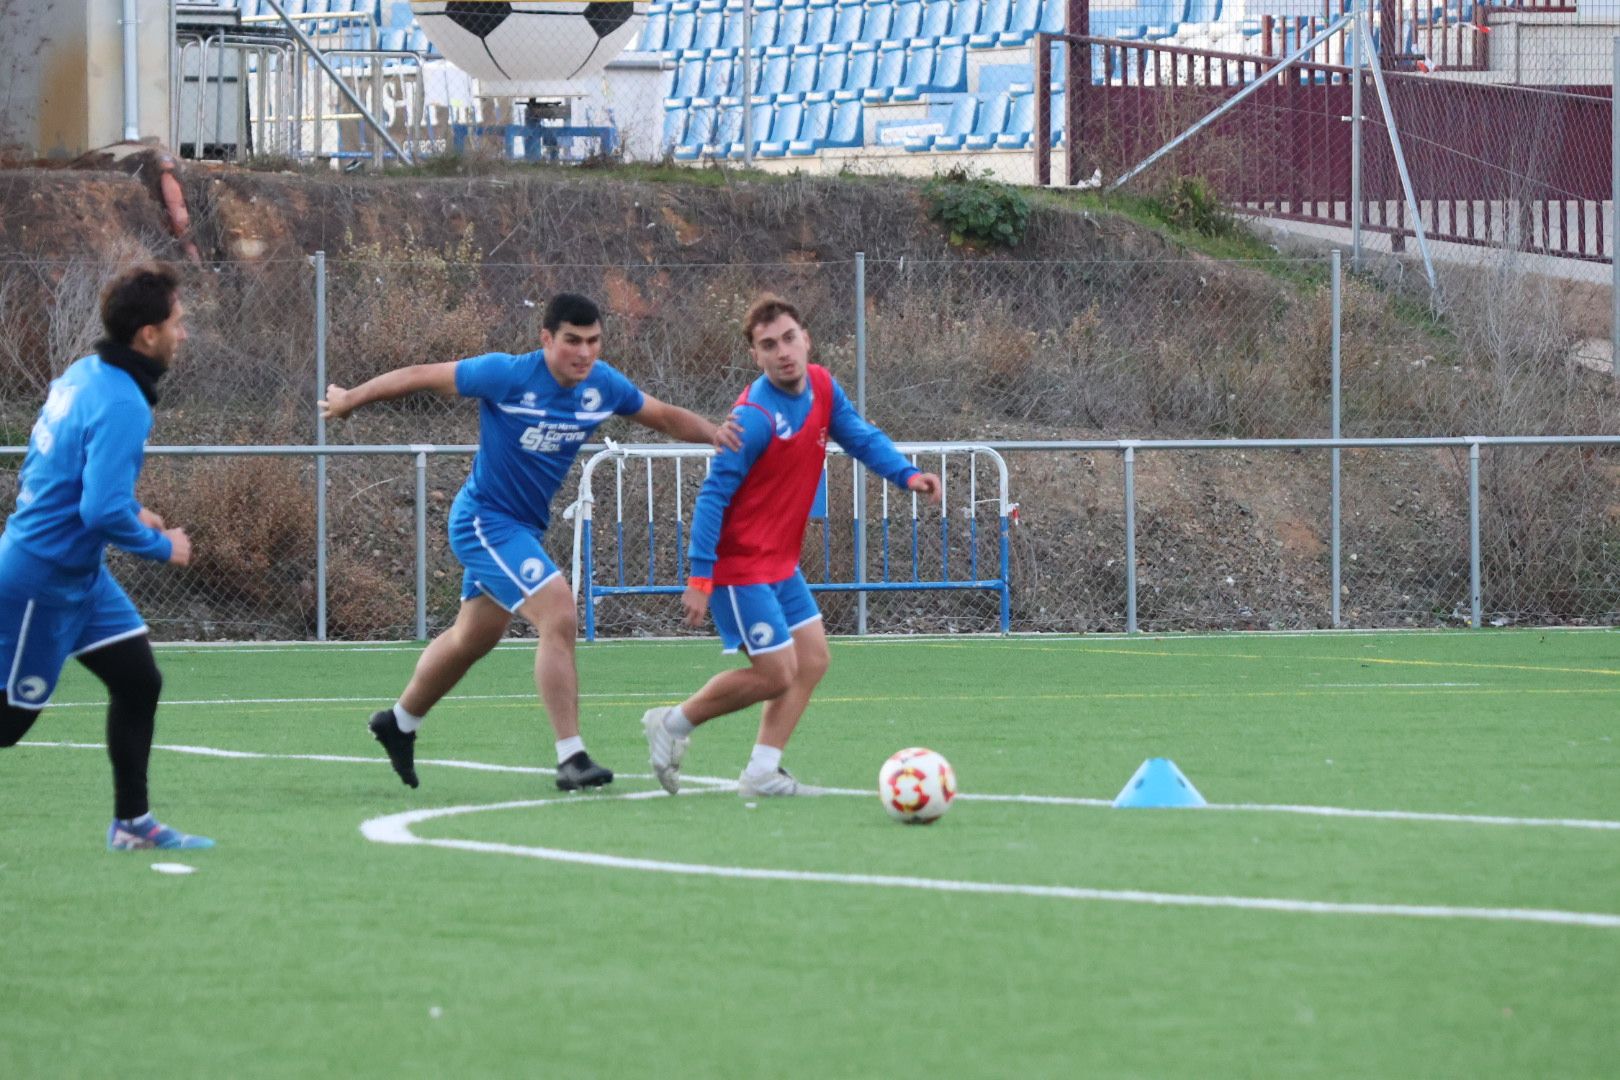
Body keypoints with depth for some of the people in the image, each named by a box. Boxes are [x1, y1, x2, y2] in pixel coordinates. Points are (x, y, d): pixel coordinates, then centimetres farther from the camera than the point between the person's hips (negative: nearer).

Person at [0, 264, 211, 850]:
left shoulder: (81, 376, 2)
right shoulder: (121, 406, -26)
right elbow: (103, 512, -31)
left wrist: (131, 510, 13)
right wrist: (162, 547, -14)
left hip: (80, 574, 9)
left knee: (138, 681, 11)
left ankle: (132, 822, 19)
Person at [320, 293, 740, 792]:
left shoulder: (603, 385, -6)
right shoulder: (507, 375, -23)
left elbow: (666, 417, 8)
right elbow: (421, 376, -12)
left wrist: (711, 431, -13)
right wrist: (350, 399, 0)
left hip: (523, 527, 8)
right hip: (484, 520, -8)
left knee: (472, 639, 23)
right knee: (559, 614, -22)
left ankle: (399, 723, 45)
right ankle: (571, 759, -21)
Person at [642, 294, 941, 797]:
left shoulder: (822, 387, -1)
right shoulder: (755, 417, -25)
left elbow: (861, 437, 7)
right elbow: (713, 495, -23)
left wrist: (907, 474, -14)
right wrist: (700, 579, -25)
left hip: (781, 562, 9)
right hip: (741, 563, -9)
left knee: (812, 658, 6)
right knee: (776, 674, -7)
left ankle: (761, 772, 9)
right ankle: (672, 723, 10)